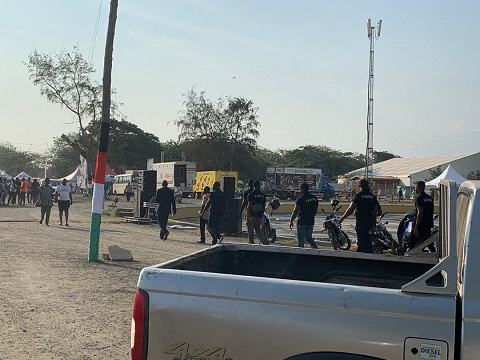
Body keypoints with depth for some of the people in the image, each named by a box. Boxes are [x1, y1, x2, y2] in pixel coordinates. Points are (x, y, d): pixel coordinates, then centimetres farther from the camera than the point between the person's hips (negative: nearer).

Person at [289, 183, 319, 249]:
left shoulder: (300, 199, -14)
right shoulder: (314, 198, 6)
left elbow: (295, 212, -11)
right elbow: (316, 210, 15)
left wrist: (291, 221, -1)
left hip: (302, 222, -6)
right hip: (311, 222, 6)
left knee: (300, 240, 3)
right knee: (309, 237, 19)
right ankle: (316, 248, 3)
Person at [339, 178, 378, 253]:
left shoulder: (359, 195, -10)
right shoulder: (373, 197, 6)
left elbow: (351, 209, -13)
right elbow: (375, 211, 7)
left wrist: (342, 218, -5)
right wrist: (373, 225, 14)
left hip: (360, 221, -6)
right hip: (370, 221, 6)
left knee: (363, 242, -2)